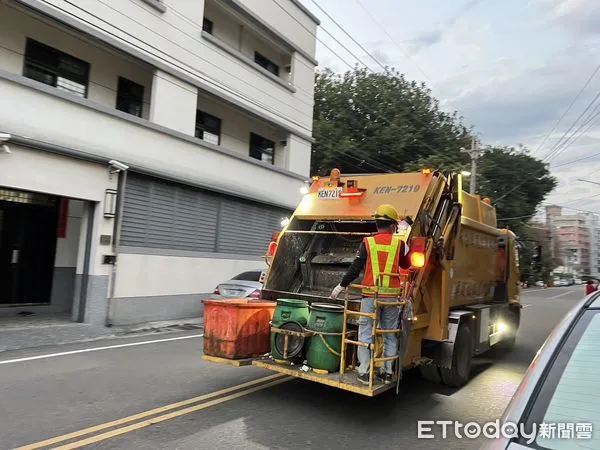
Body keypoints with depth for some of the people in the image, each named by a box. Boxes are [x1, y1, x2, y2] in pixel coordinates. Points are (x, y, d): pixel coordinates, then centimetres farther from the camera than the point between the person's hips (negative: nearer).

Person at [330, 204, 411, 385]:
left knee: (366, 333, 7)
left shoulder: (367, 242, -1)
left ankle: (364, 372, 8)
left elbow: (355, 268, -4)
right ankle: (387, 372, 19)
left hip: (371, 295, -2)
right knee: (390, 335, 14)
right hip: (392, 295, 2)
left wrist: (341, 286, 6)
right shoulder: (399, 243, 3)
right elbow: (406, 264, 19)